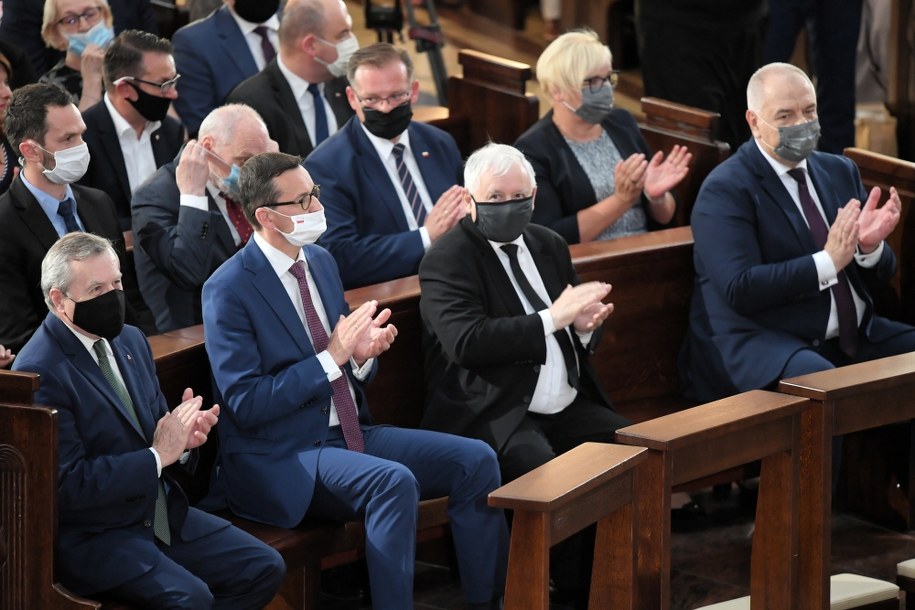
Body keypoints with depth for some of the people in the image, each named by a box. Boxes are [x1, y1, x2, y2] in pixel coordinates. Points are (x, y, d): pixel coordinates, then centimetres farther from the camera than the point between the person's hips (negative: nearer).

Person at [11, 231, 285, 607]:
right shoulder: (40, 372, -16)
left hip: (162, 513, 9)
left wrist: (182, 438, -5)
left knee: (266, 569, -4)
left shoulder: (130, 340, 10)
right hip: (91, 535, -8)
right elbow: (68, 485, -20)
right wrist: (158, 456, -18)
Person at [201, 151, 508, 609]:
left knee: (474, 459, -7)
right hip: (281, 459, -8)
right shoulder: (229, 290, -13)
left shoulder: (320, 261, 10)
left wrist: (364, 354, -6)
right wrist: (332, 356, -21)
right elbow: (246, 405, -19)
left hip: (349, 432, 8)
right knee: (394, 481, -33)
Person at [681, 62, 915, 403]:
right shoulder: (724, 191, -5)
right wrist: (828, 262, -21)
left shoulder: (840, 171, 16)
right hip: (762, 344, -7)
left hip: (855, 336, 7)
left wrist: (870, 246, -8)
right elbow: (739, 289, -17)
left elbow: (880, 274, 16)